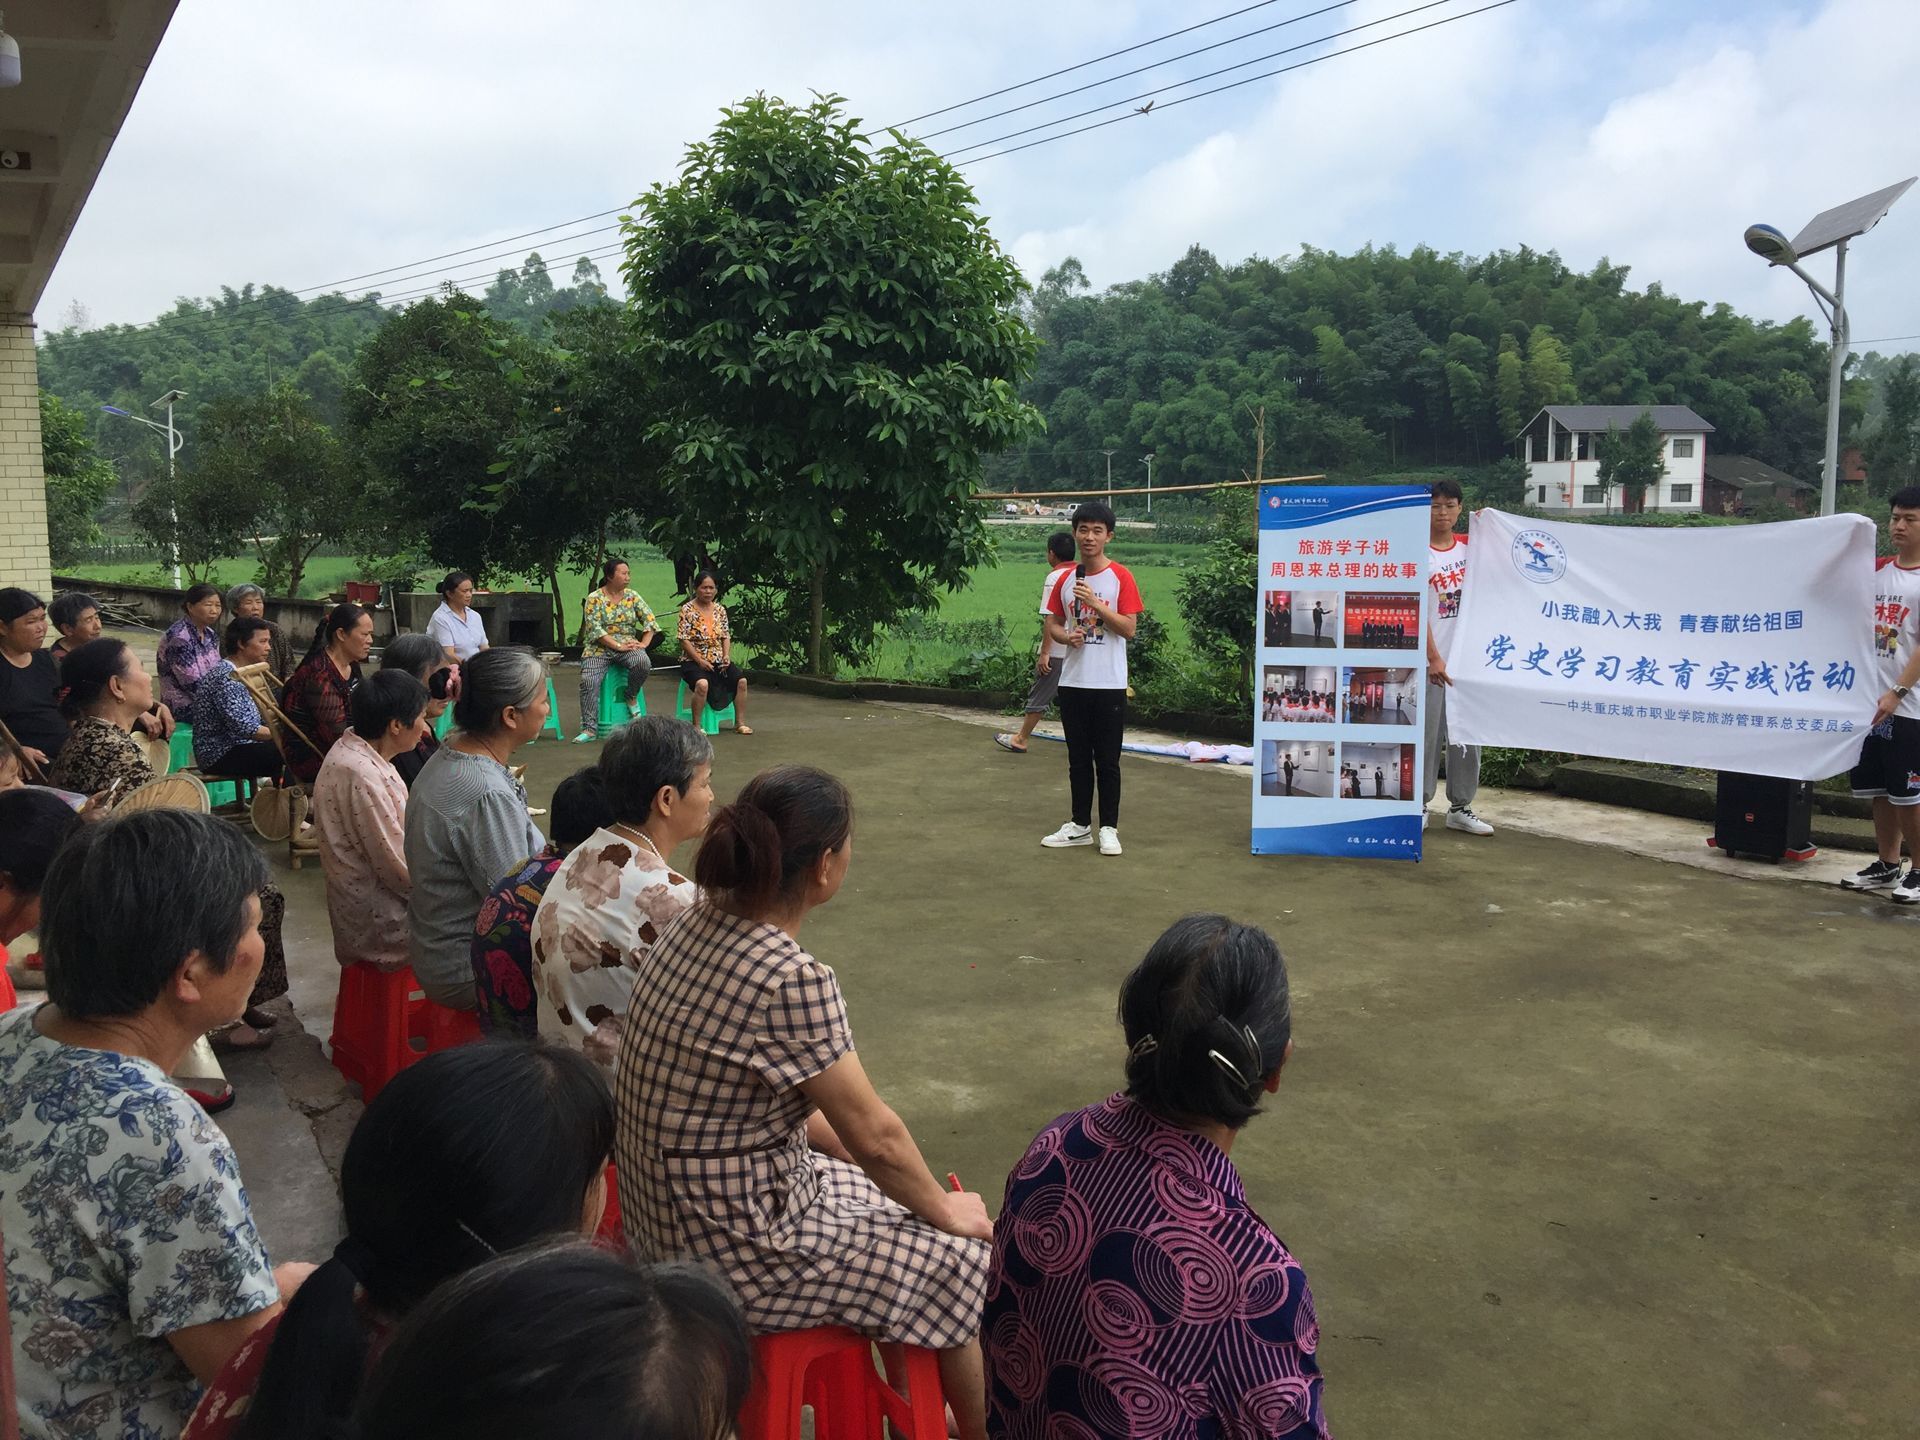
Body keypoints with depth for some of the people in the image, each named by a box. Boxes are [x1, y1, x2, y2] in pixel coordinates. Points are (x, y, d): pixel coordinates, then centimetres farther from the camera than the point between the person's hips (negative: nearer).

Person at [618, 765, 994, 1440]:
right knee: (974, 1263, 5)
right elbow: (875, 1135, -17)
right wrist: (948, 1212, 0)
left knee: (906, 1196, 22)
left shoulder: (701, 924, -4)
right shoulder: (791, 979, -29)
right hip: (732, 1252, -8)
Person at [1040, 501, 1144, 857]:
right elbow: (1052, 622, 13)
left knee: (1107, 761, 2)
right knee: (1078, 760, 12)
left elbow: (1129, 628, -10)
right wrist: (1066, 636, -8)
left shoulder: (1120, 577, -5)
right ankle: (1080, 825, 21)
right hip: (1072, 682, 4)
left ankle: (1108, 829, 11)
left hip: (1109, 684, -4)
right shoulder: (1066, 578, 9)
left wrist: (1095, 603, -19)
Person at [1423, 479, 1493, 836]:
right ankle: (1419, 805, 10)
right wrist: (1434, 658, -18)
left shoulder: (1469, 546, 10)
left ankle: (1460, 807, 17)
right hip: (1433, 659, -5)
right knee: (1427, 733, -1)